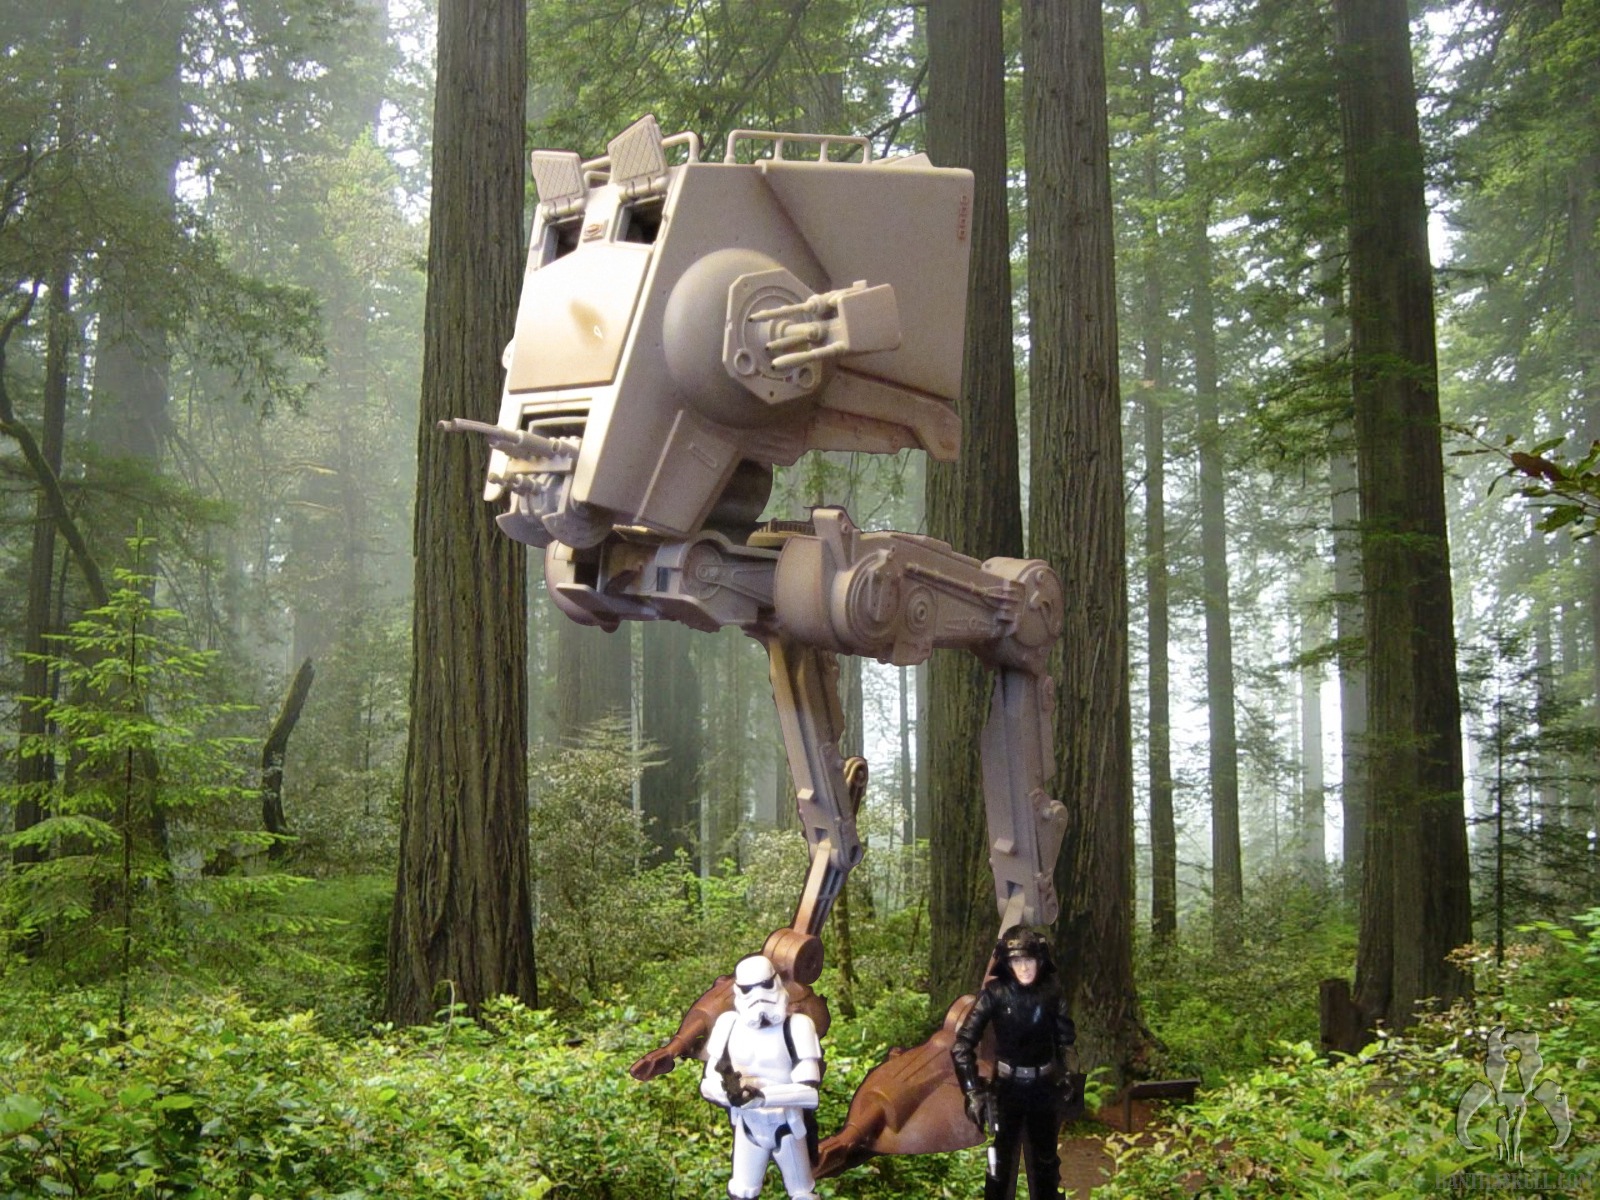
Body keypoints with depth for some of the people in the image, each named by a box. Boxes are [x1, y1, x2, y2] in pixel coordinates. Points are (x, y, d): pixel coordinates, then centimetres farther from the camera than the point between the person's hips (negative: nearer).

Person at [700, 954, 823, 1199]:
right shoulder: (728, 1024, -9)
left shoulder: (796, 1026, -21)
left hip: (787, 1126, -3)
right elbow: (707, 1083, -6)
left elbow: (809, 1091, -28)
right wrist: (727, 1089, -30)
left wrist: (760, 1095, -40)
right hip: (748, 1126, 3)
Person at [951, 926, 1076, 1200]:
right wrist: (972, 1091, -17)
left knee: (1046, 1162, 17)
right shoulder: (995, 993, -16)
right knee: (1001, 1162, 1)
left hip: (1044, 1088, 3)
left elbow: (1067, 1040, 8)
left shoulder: (1052, 992, -7)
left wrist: (1064, 1076, 7)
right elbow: (962, 1045, -15)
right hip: (1007, 1088, -3)